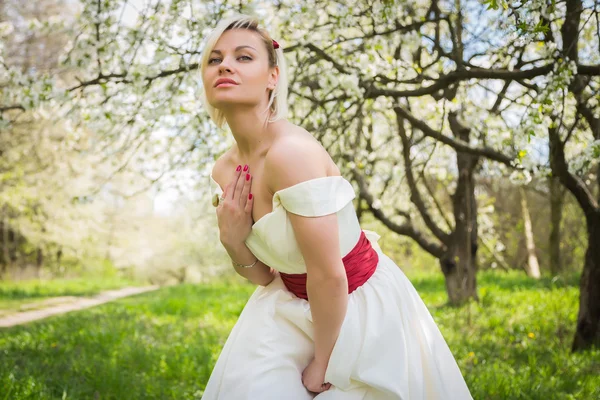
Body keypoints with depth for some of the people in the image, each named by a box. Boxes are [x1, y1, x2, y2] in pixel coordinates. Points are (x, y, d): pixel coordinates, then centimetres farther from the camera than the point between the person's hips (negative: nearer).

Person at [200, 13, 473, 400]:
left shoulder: (293, 151, -29)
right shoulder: (224, 171, -5)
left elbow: (328, 275, -26)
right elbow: (264, 276, 4)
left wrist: (321, 365, -13)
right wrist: (231, 242, -16)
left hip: (360, 301, -6)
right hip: (293, 302, 6)